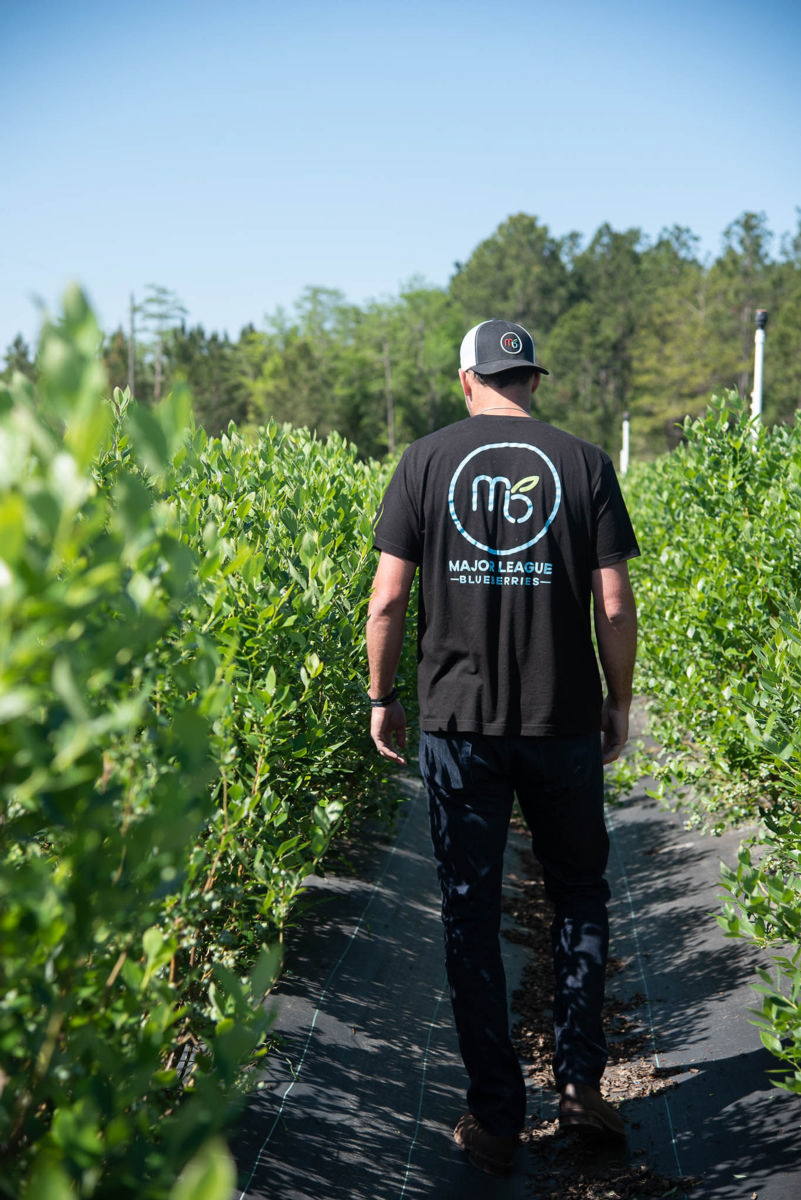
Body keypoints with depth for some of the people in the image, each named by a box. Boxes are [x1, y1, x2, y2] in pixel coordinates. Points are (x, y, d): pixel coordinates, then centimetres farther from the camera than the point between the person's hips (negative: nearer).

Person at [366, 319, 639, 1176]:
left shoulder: (426, 462, -1)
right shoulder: (584, 464, -1)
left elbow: (388, 600, -4)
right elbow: (615, 607, -4)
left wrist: (381, 699, 9)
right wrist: (619, 703, 10)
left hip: (457, 724, 0)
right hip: (564, 723, 0)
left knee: (469, 915, 9)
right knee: (578, 893, 20)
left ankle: (494, 1117, 15)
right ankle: (579, 1079, 17)